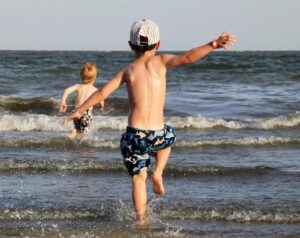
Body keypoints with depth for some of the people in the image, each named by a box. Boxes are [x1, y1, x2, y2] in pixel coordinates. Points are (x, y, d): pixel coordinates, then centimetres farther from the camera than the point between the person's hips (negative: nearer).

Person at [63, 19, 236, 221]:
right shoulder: (161, 61, 1)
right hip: (157, 135, 0)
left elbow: (102, 93, 9)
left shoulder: (128, 70, 6)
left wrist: (79, 112, 20)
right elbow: (187, 58, -15)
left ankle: (141, 219, 8)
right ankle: (158, 173, 18)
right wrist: (214, 45, -21)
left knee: (138, 178, 16)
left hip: (134, 136, 0)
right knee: (169, 136, 36)